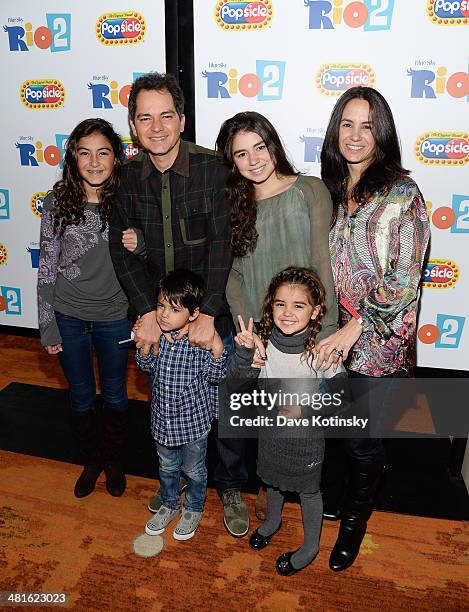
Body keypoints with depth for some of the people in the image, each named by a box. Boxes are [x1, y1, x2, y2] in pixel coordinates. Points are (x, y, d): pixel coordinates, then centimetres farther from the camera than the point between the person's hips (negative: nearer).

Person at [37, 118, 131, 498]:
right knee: (82, 396, 17)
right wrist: (47, 327, -3)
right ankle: (92, 461, 42)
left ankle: (114, 461, 41)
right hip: (68, 317, 0)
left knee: (114, 395, 16)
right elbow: (47, 268, -4)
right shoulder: (57, 203, -8)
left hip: (115, 318, 0)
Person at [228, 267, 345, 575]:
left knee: (308, 490, 20)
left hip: (306, 436, -3)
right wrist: (245, 353, -29)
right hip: (270, 429, 4)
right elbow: (241, 383, -12)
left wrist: (304, 409, -27)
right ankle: (273, 519, 59)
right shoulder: (265, 343, -17)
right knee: (272, 479, 29)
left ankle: (311, 545, 46)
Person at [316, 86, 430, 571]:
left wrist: (354, 328, -20)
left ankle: (354, 521, 38)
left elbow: (405, 278, -14)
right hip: (329, 338, 4)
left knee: (364, 443, 11)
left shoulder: (401, 193, -9)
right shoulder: (328, 190, 6)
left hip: (378, 345, -4)